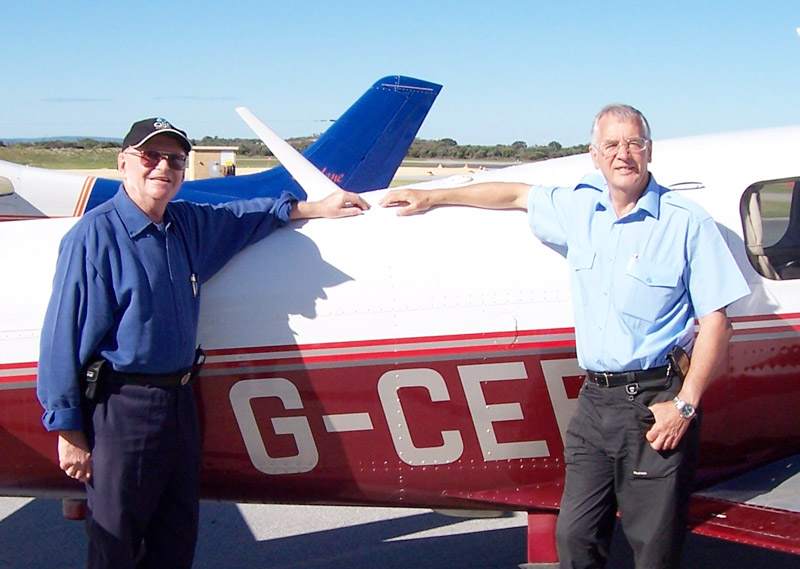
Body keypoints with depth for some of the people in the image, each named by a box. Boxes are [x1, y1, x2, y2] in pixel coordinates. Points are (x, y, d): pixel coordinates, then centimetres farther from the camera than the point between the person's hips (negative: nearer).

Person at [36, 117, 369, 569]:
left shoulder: (189, 223, 8)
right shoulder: (95, 235, -13)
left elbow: (242, 216, 29)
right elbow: (65, 339, -13)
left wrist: (318, 208, 31)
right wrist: (69, 433, -13)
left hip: (179, 399, 7)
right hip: (121, 408, -7)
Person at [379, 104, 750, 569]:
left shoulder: (688, 222, -4)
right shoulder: (579, 208, 10)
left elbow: (716, 321, -5)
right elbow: (518, 195, 26)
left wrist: (685, 404, -12)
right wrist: (433, 198, 31)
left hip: (656, 403, -4)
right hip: (595, 400, 5)